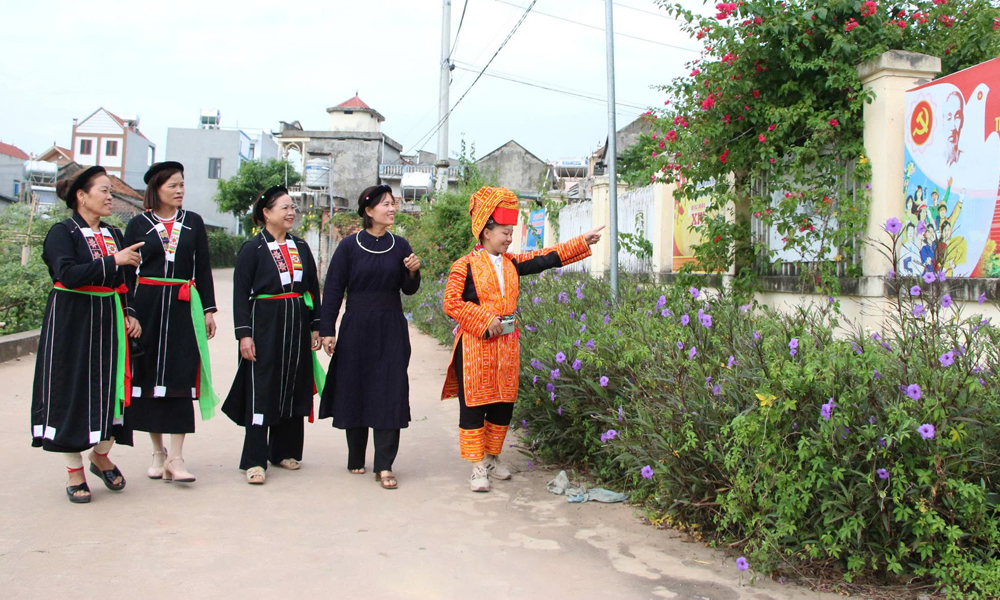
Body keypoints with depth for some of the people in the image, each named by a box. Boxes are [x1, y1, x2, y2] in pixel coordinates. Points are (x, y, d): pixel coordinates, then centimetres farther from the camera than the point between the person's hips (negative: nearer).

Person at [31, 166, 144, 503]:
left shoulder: (114, 235, 12)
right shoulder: (62, 232, -6)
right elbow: (68, 274, -22)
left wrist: (129, 315, 4)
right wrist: (113, 260, -23)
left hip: (108, 323, 5)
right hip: (71, 326, -5)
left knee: (112, 390, 2)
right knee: (71, 394, 2)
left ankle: (100, 456, 25)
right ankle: (75, 472, 15)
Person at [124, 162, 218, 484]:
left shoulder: (193, 222, 9)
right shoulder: (138, 224, 5)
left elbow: (203, 268, 9)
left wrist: (208, 310, 4)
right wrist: (127, 313, -4)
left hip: (183, 308, 0)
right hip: (147, 306, 0)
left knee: (180, 378, -7)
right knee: (149, 376, 5)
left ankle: (175, 458, -6)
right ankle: (158, 453, 18)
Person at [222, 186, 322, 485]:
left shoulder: (301, 247, 11)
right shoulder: (252, 248, -3)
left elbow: (313, 288, 14)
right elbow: (240, 293, -7)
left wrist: (315, 327, 9)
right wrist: (244, 334, -13)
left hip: (297, 327, 5)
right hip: (265, 326, -5)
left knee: (293, 389, 10)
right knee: (261, 392, -4)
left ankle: (285, 450, 24)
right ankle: (255, 460, 2)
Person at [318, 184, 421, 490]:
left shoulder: (400, 245, 4)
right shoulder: (349, 246, -3)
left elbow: (408, 289, 8)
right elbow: (333, 290, -3)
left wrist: (412, 272, -12)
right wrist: (327, 330, -6)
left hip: (391, 329, 1)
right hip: (356, 327, -1)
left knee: (390, 393, -3)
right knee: (355, 391, 7)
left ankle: (384, 466, 1)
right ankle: (356, 459, 25)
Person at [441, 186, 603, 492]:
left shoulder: (511, 263, 11)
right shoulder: (465, 265, -7)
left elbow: (547, 258, 11)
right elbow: (451, 303, -12)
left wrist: (582, 241, 9)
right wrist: (485, 319, -17)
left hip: (507, 344, 7)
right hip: (475, 347, -6)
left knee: (503, 405, 12)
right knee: (473, 406, -1)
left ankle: (492, 458, 29)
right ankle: (478, 467, 9)